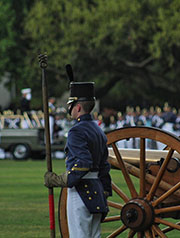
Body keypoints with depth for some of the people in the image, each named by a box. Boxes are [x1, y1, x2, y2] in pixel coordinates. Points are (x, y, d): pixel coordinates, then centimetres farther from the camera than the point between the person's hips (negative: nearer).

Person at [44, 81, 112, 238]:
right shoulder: (98, 131, 16)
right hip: (96, 193, 9)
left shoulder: (77, 132, -13)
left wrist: (59, 180, -17)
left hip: (81, 192, -9)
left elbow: (83, 163, -24)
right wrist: (104, 196, 21)